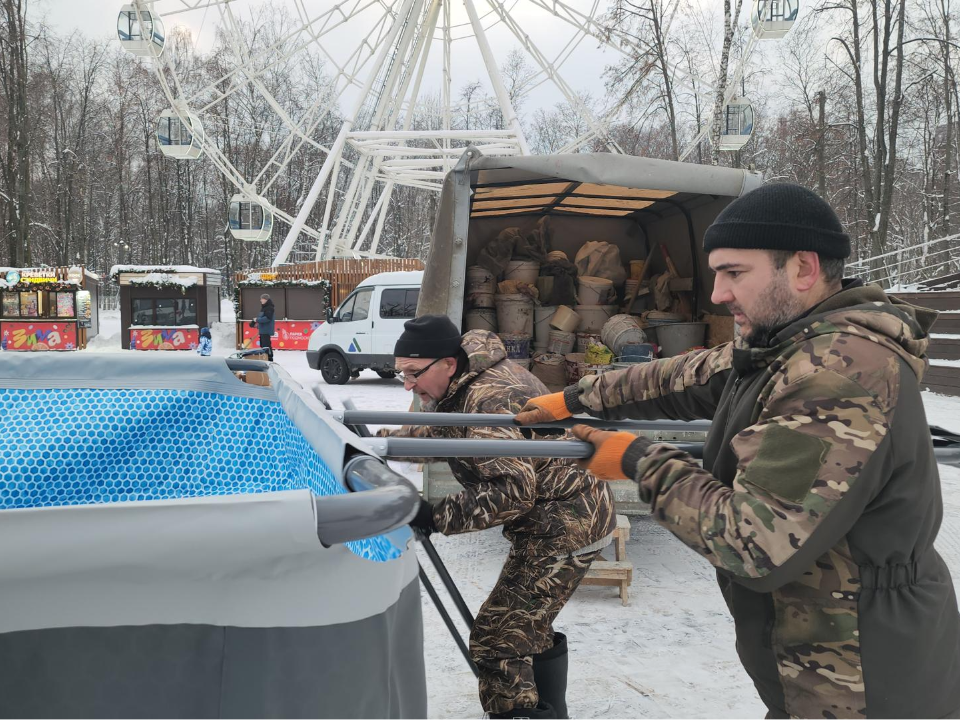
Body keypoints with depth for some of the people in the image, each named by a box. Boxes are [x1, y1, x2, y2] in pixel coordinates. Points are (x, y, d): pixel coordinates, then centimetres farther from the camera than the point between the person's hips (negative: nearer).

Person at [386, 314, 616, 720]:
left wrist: (437, 517, -31)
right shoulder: (469, 384, 6)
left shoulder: (487, 401, -25)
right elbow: (438, 433, 17)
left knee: (498, 639, -9)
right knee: (530, 630, 22)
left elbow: (514, 490, -32)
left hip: (563, 527, -11)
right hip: (572, 517, 11)